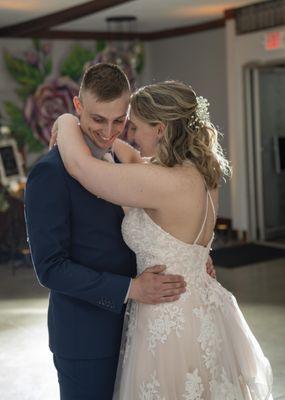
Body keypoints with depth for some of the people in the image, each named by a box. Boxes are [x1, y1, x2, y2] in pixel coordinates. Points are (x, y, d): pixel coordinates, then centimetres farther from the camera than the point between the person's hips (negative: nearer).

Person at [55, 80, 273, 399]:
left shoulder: (166, 184, -26)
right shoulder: (202, 174, 1)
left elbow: (78, 164, -22)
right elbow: (140, 166, 19)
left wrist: (67, 122, -2)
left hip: (171, 326, -8)